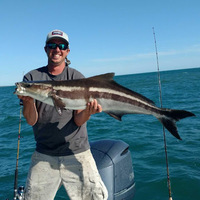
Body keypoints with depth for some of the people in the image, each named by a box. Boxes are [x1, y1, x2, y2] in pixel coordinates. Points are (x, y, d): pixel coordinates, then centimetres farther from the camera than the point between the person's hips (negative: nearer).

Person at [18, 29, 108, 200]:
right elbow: (32, 121, -7)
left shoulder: (77, 78, -3)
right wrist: (28, 101, -27)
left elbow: (78, 121, -8)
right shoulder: (32, 77, 0)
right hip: (43, 155, 2)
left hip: (76, 152, -1)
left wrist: (88, 111, -29)